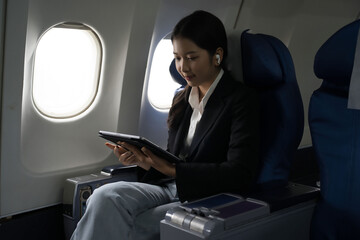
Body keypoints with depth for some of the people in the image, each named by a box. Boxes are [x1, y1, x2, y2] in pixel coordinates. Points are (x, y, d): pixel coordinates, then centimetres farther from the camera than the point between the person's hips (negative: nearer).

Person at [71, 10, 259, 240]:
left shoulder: (241, 99, -6)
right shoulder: (182, 98, 16)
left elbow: (240, 175, -16)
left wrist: (170, 169, -20)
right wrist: (142, 157, -3)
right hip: (169, 189, 6)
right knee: (106, 196, -25)